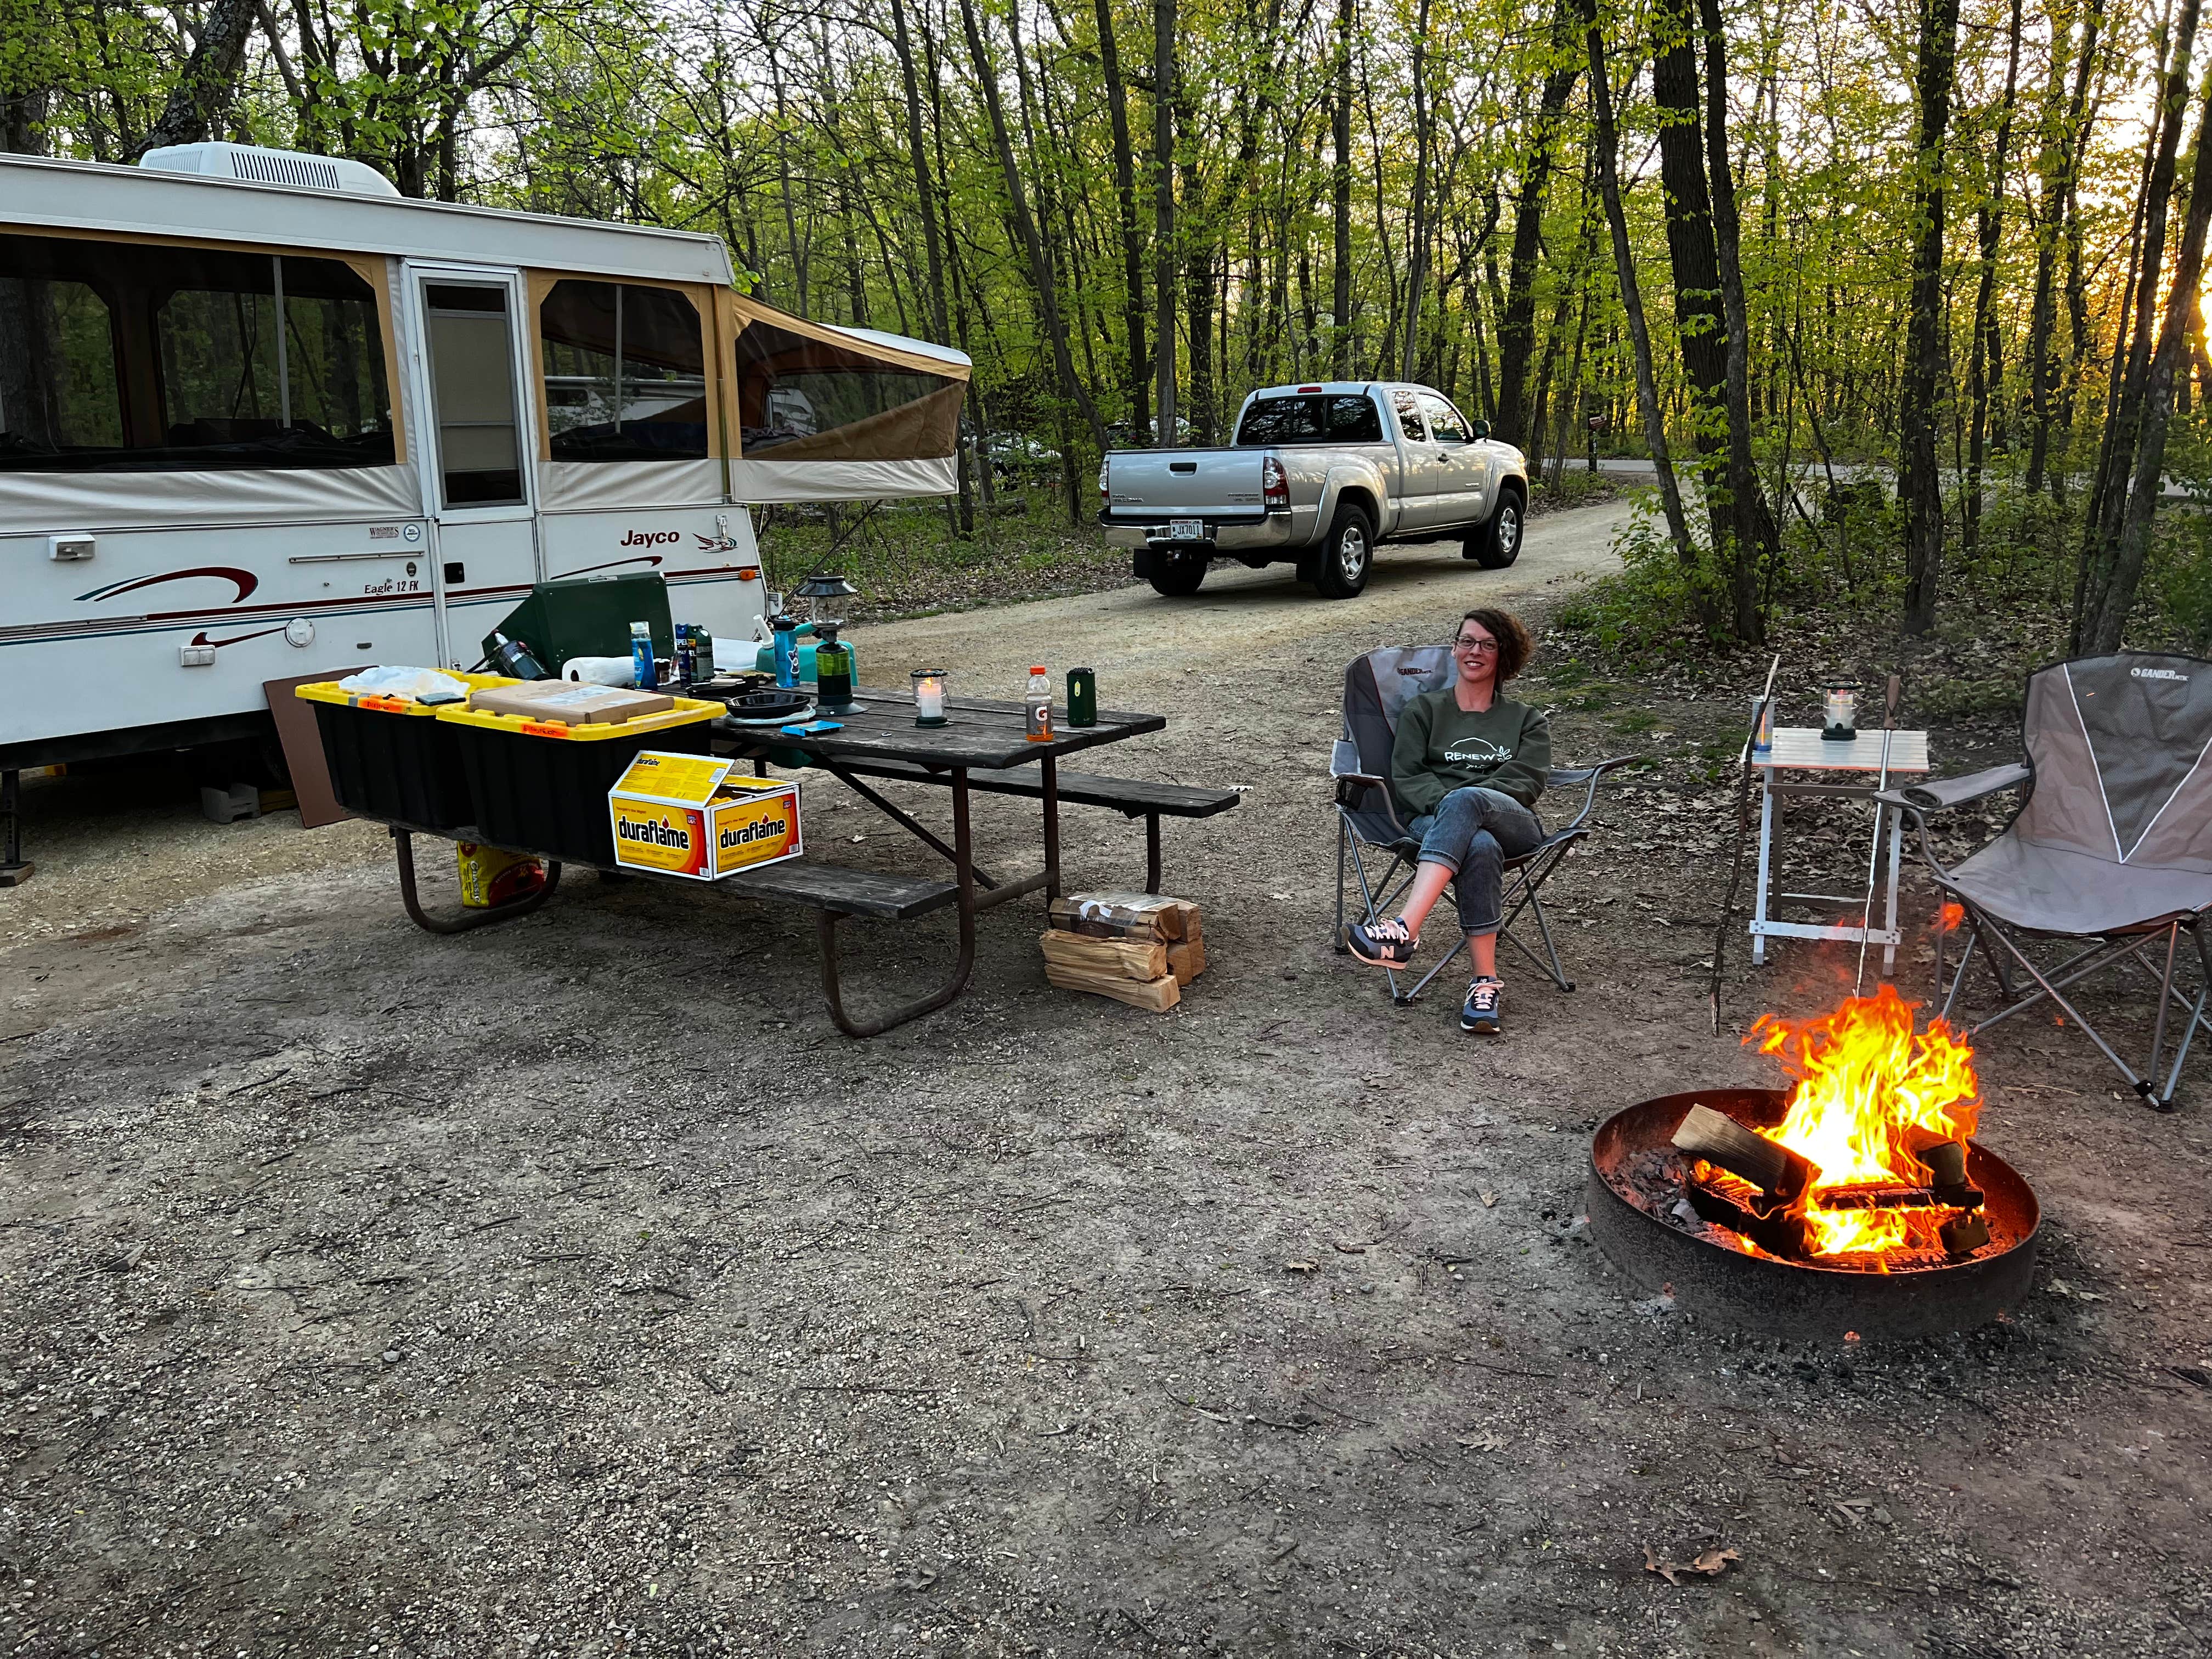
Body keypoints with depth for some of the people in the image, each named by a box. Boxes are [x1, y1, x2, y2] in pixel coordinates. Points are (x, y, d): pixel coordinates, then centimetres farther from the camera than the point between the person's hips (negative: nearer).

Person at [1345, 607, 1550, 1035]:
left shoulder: (1526, 721, 25)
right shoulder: (1423, 710, 24)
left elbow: (1525, 782, 7)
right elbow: (1406, 778, 10)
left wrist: (1458, 801, -11)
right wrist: (1446, 803, -12)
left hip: (1513, 825, 0)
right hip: (1436, 820, 0)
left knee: (1466, 799, -39)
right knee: (1480, 848, -40)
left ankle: (1405, 928, -53)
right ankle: (1486, 982, -43)